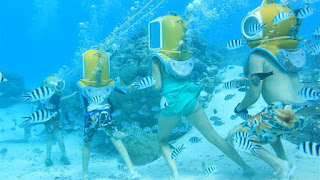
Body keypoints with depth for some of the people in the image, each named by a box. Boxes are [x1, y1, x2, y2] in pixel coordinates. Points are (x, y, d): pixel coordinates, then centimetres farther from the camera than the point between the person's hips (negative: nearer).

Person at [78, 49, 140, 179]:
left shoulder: (82, 85, -1)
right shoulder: (111, 83, 2)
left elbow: (83, 103, 9)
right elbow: (125, 90, 13)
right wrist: (130, 86, 31)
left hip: (90, 117, 0)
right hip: (106, 115, 0)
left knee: (86, 145, 20)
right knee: (117, 142, -2)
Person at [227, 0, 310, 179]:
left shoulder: (258, 55, -7)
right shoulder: (291, 51, 14)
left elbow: (254, 94, -9)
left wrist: (240, 108, 11)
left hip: (283, 113, -9)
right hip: (304, 114, 9)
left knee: (234, 136, 4)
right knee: (265, 125, 36)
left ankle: (279, 164, -3)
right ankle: (286, 163, 26)